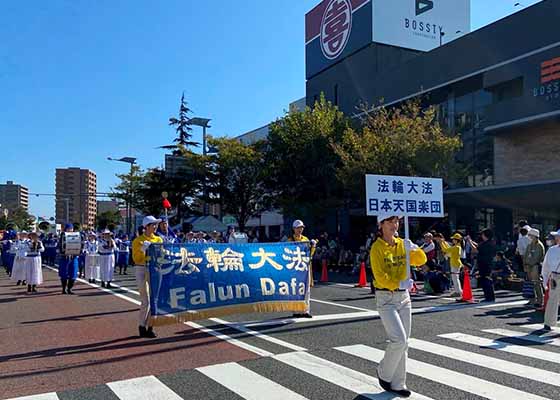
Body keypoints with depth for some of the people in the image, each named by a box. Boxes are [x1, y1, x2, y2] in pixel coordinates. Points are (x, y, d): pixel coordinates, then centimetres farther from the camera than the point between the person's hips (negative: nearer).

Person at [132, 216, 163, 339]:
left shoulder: (159, 239, 10)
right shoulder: (138, 240, -4)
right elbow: (136, 259, -9)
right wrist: (143, 249, -22)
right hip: (142, 270, -5)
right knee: (146, 301, -6)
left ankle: (149, 327, 16)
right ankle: (142, 327, 9)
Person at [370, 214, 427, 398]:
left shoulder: (402, 244, 6)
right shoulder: (377, 247, -10)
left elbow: (421, 260, 2)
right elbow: (380, 276, -17)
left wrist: (413, 249, -16)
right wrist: (398, 284, -27)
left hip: (404, 296, 6)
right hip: (386, 298, -6)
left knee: (403, 343, 9)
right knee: (399, 340, -12)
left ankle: (397, 383, 22)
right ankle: (384, 373, 14)